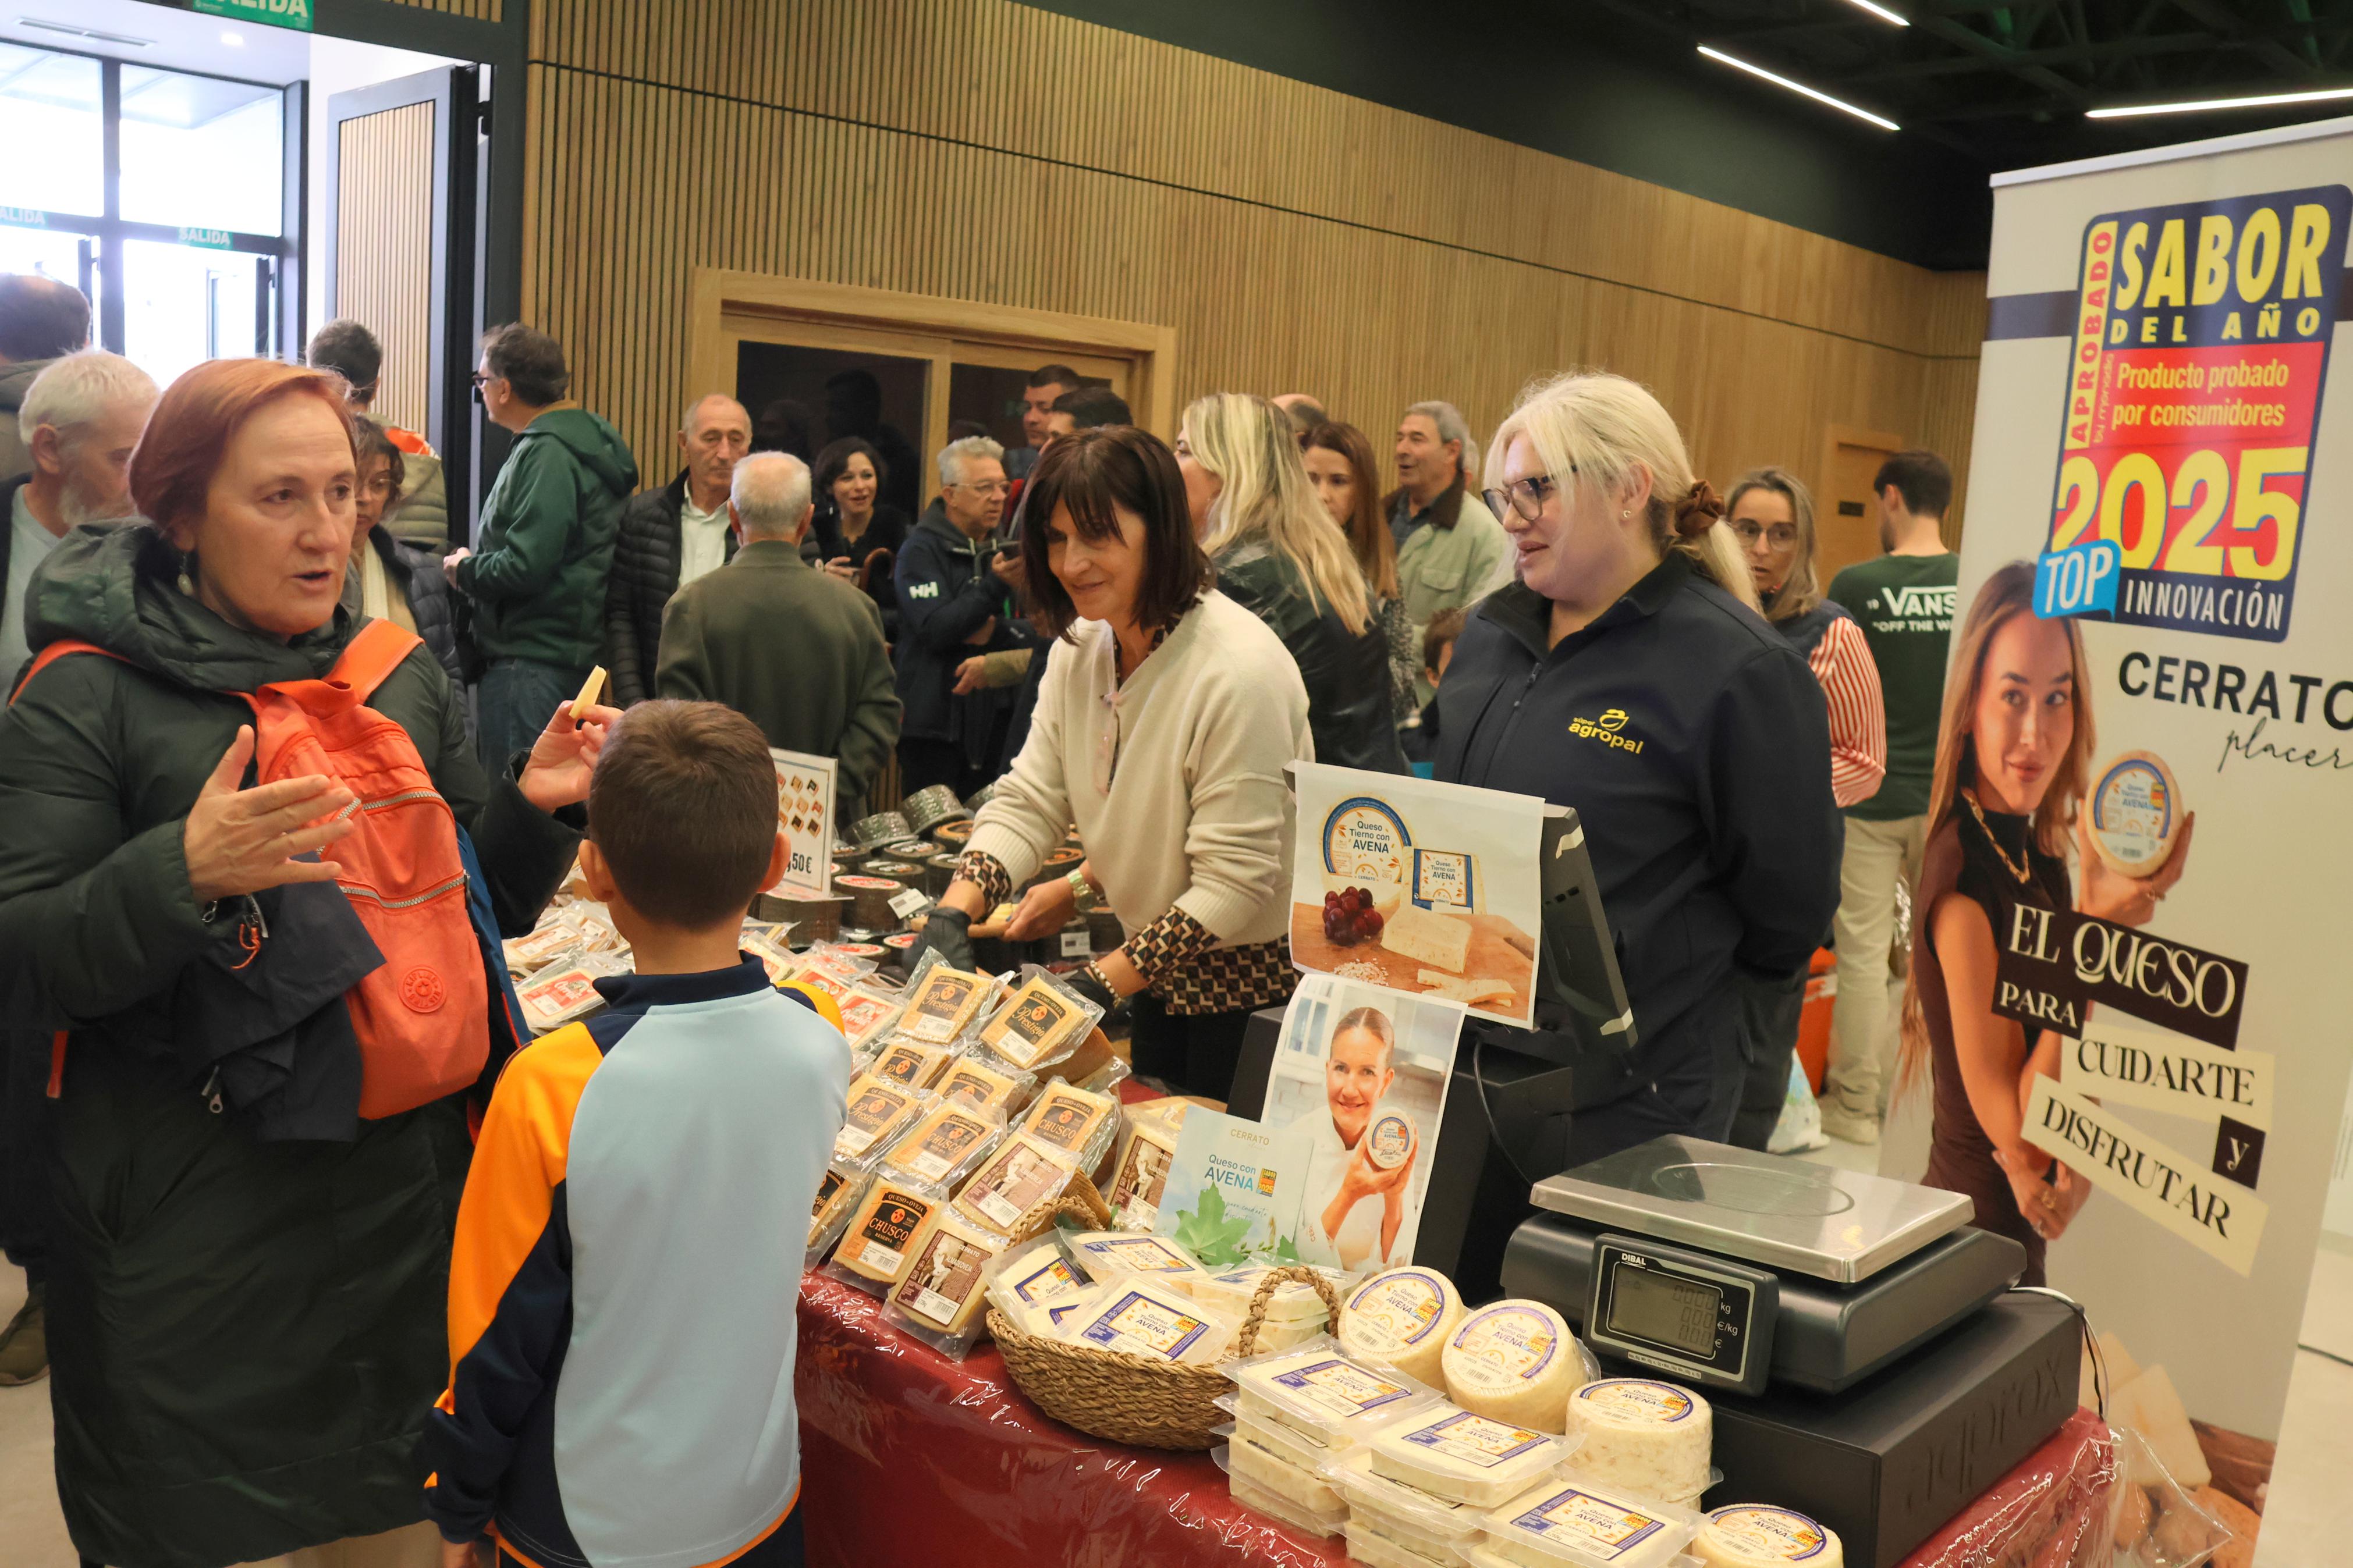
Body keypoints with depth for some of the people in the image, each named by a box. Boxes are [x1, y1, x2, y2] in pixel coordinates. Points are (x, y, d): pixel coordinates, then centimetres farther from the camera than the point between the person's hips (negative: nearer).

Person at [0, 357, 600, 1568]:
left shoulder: (402, 678, 6)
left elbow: (481, 913, 12)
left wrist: (532, 807, -7)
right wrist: (184, 875, -29)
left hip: (407, 1184, 4)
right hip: (196, 1228, -4)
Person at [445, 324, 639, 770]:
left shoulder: (547, 453, -16)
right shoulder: (582, 440, 15)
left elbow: (523, 567, -23)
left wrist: (463, 569, -5)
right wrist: (474, 565, 15)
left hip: (530, 663, -10)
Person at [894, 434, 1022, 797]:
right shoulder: (923, 548, -4)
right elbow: (936, 630, -18)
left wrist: (996, 631, -13)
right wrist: (998, 583, -25)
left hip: (992, 720, 6)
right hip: (935, 722, -5)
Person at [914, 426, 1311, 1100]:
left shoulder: (1241, 671, -27)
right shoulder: (1079, 648, -2)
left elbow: (1236, 883, -25)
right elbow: (1027, 800, -3)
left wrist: (1103, 983, -26)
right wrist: (955, 910, -20)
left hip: (1256, 988, -7)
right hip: (1161, 978, 7)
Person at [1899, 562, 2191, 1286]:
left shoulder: (2041, 857, 0)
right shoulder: (1964, 879, -24)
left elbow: (2070, 1065, 9)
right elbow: (2015, 1134, -21)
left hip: (2022, 1225, 8)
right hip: (1979, 1228, -7)